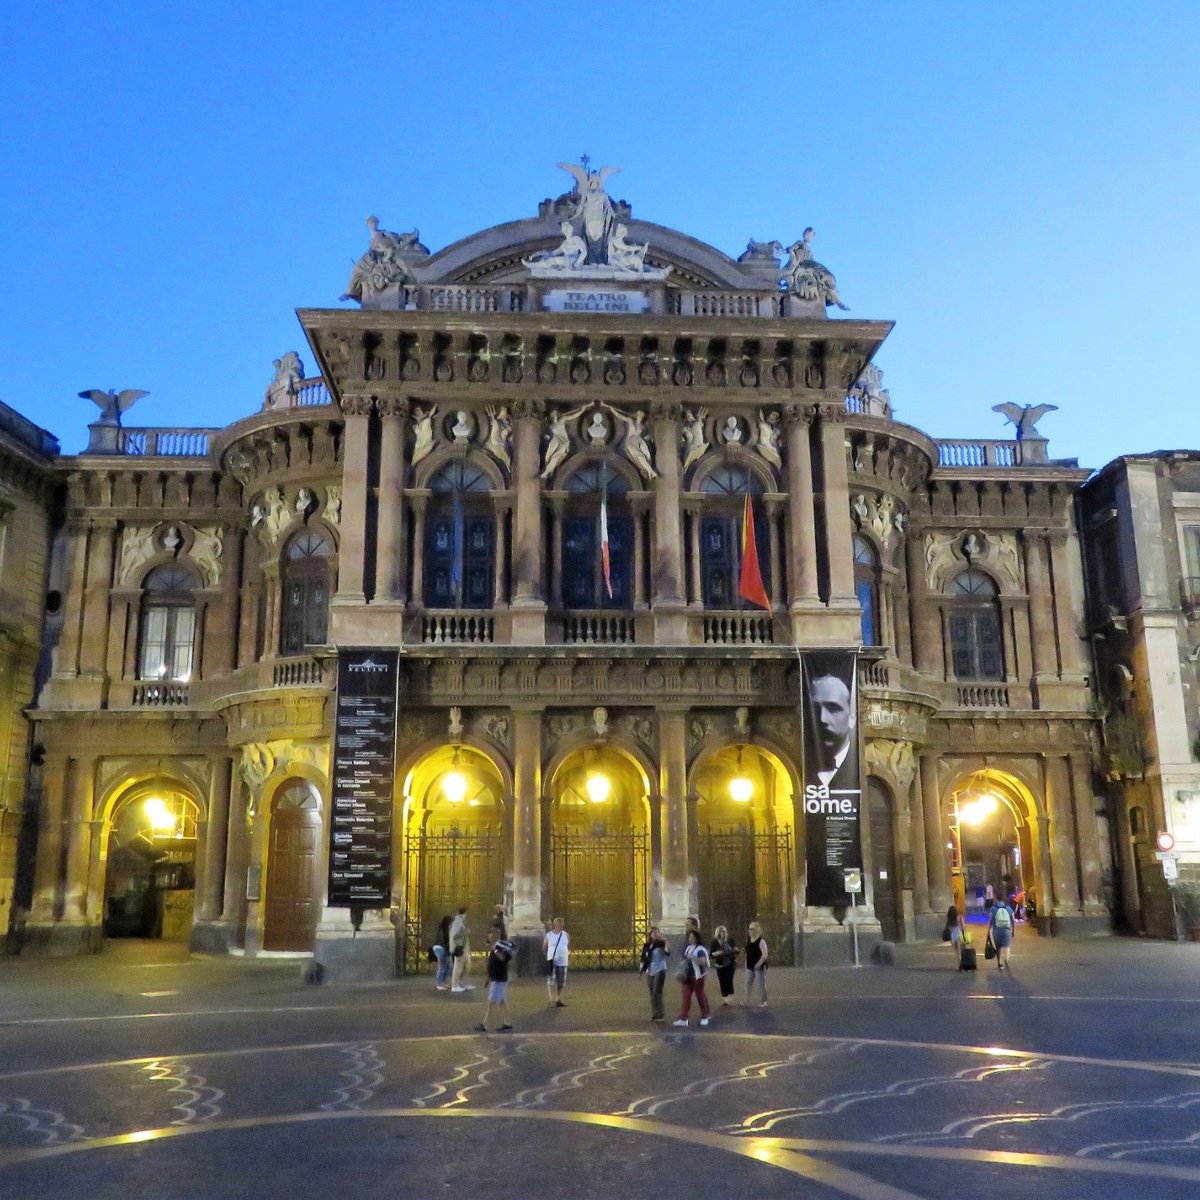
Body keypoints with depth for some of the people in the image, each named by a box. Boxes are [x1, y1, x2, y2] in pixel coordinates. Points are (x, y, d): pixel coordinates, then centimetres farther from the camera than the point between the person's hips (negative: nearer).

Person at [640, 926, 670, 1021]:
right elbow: (643, 958, 14)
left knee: (657, 992, -10)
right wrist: (642, 970, 11)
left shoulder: (661, 943, -7)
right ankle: (654, 1014, 16)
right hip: (649, 972, 6)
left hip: (659, 971, -6)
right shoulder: (646, 945, 8)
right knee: (652, 994, 8)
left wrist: (666, 942, -35)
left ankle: (660, 1015, -4)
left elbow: (668, 953, -24)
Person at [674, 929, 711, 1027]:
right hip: (687, 976, 7)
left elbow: (702, 962, -26)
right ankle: (684, 1019, 2)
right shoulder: (688, 948, 12)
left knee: (700, 996, 5)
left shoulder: (700, 949, -13)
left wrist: (693, 957, -32)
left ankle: (704, 1017, 20)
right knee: (686, 997, 2)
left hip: (697, 976, -7)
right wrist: (681, 968, 9)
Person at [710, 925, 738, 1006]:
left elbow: (735, 950, 11)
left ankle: (730, 998, -9)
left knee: (729, 981, -12)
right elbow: (710, 954, -6)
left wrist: (736, 950, -13)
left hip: (730, 964, 0)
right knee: (722, 982, 3)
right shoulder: (715, 942, -8)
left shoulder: (730, 941, -3)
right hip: (720, 965, 0)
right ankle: (724, 998, 17)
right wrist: (716, 953, -26)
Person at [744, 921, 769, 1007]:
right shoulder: (748, 940, 10)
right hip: (750, 967, 7)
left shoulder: (761, 941, -13)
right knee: (748, 984, 5)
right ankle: (747, 1002, 9)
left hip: (759, 967, -7)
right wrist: (746, 964, 12)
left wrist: (758, 964, -22)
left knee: (761, 985, 1)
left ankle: (764, 1002, 13)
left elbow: (765, 954, -18)